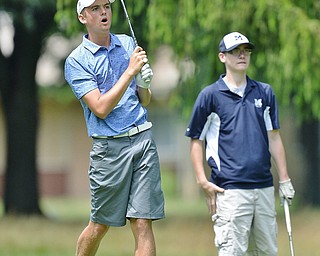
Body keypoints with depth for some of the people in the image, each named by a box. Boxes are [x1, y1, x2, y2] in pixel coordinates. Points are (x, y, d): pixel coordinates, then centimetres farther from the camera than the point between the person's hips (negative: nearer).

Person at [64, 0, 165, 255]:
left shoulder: (128, 44, 12)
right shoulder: (76, 61, -3)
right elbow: (101, 108, -14)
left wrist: (144, 84, -5)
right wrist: (130, 71, -15)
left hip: (143, 138, 3)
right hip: (109, 146, -3)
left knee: (143, 224, -4)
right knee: (100, 225, 5)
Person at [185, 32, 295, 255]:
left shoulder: (265, 92, 13)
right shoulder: (210, 95, 1)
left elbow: (274, 138, 16)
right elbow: (196, 141, 4)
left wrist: (284, 179, 11)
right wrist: (203, 181, -6)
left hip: (264, 186, 5)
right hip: (230, 189, -5)